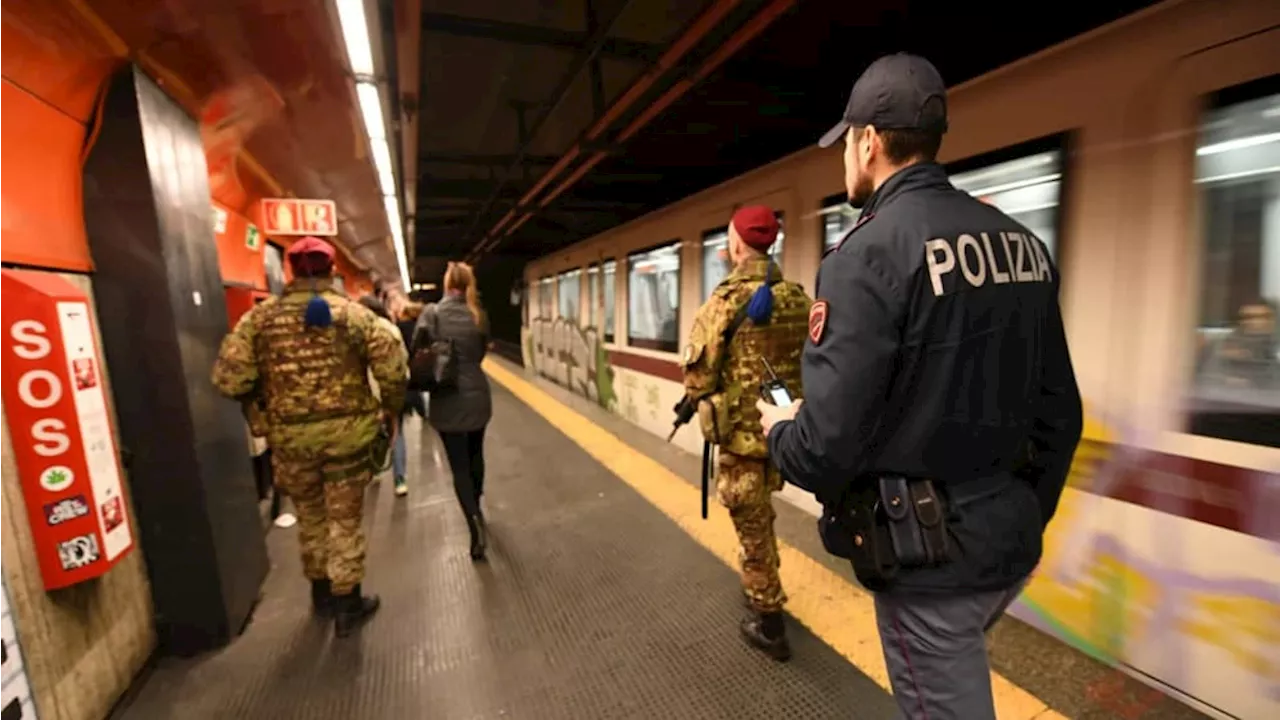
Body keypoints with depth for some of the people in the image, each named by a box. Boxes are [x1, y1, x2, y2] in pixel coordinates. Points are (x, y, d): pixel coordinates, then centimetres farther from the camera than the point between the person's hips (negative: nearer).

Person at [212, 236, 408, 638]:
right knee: (345, 519, 12)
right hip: (347, 433, -2)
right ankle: (347, 604, 23)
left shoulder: (260, 318, -2)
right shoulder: (354, 314, -7)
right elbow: (393, 370, -13)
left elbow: (228, 380, -7)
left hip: (290, 437, 2)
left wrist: (264, 398, 14)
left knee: (310, 516, 23)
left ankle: (321, 592, 40)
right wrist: (390, 409, 5)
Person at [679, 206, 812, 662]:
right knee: (760, 515, 26)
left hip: (742, 428, -6)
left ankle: (769, 626, 22)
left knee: (752, 523, 8)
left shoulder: (726, 299, -16)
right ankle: (759, 588, 46)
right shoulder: (799, 298, 3)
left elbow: (697, 373, -17)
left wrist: (699, 400, 4)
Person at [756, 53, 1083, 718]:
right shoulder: (1021, 242, 3)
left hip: (926, 548, -7)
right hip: (1009, 536, 8)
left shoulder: (869, 251, -21)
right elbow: (1060, 415, 8)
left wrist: (780, 432, -3)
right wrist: (1029, 512, 20)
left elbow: (829, 441, -26)